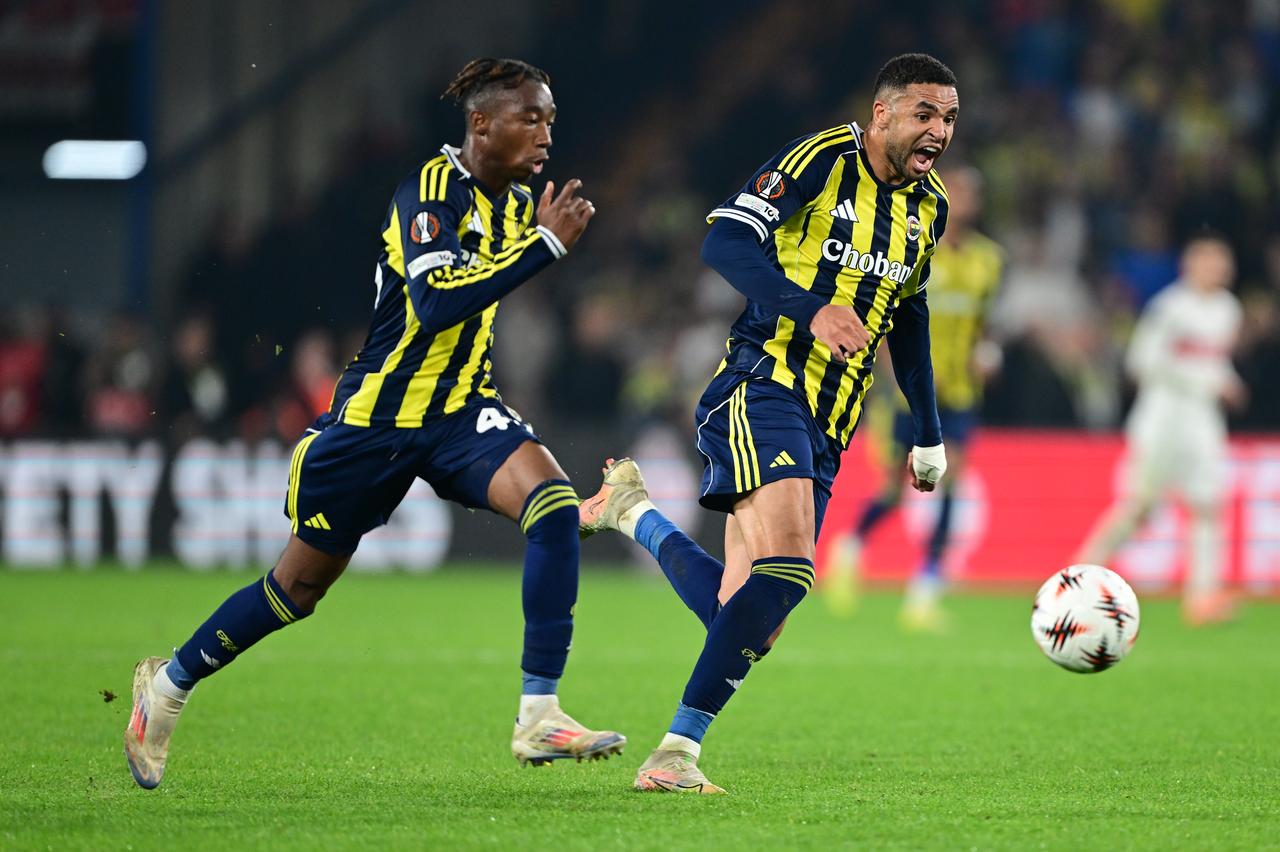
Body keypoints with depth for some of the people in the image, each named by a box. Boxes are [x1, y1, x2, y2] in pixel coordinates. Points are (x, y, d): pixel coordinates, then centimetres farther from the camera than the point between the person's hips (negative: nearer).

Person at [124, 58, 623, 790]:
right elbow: (435, 302, -33)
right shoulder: (431, 190, -18)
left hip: (461, 411, 5)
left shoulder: (515, 204, 6)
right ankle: (170, 684, 34)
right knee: (301, 585, 9)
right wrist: (543, 245, -32)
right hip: (377, 415, -5)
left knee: (555, 504, -24)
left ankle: (540, 716, -23)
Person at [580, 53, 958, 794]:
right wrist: (811, 310, -28)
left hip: (826, 428, 7)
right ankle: (677, 752, -23)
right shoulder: (822, 160, -7)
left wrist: (929, 433, 27)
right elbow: (726, 240, -15)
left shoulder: (929, 208, 14)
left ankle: (634, 511, 24)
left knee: (751, 624, -1)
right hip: (763, 390, -7)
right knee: (786, 569, -28)